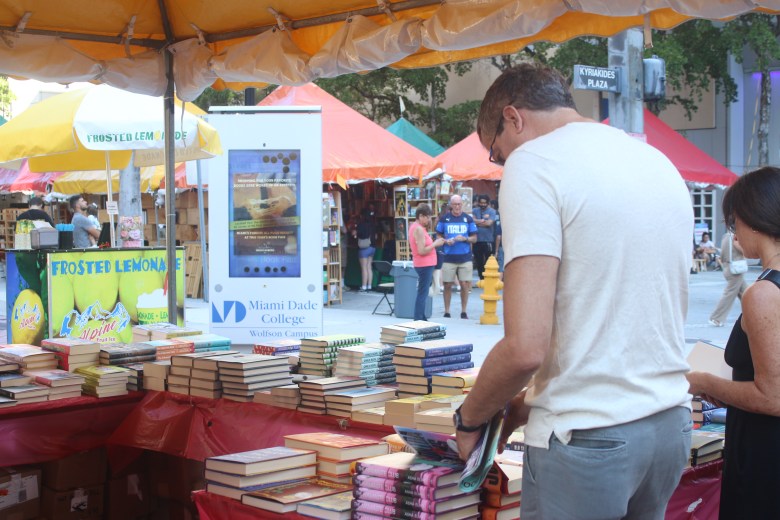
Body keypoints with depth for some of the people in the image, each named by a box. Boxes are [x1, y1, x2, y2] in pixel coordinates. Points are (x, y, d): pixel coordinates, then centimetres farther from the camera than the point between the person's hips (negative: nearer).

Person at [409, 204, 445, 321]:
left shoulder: (415, 227, 14)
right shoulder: (418, 229, -17)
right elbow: (421, 251, -22)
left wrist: (435, 243, 7)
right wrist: (435, 244, -14)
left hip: (425, 264, 10)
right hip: (425, 265, -10)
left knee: (423, 293, 15)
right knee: (422, 294, -9)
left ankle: (421, 319, 20)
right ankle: (418, 321, -9)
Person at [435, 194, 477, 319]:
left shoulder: (468, 219, 4)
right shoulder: (444, 218, 3)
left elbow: (474, 238, 6)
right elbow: (438, 236, 8)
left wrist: (464, 239, -13)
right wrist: (446, 241, -11)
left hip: (465, 257, 0)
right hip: (448, 257, 0)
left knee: (464, 285, 1)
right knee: (447, 285, 4)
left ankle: (463, 312, 12)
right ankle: (446, 312, 13)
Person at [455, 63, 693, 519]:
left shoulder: (533, 161, -12)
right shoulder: (661, 164, 13)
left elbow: (525, 346, -21)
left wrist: (470, 419, -3)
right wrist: (528, 403, 19)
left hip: (589, 437, -8)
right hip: (672, 426, 8)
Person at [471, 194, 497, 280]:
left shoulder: (492, 211, 0)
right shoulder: (475, 211, 10)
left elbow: (489, 223, -13)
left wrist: (478, 222, -4)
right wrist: (483, 220, -10)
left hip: (488, 241, -4)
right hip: (477, 241, 4)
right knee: (479, 262, 10)